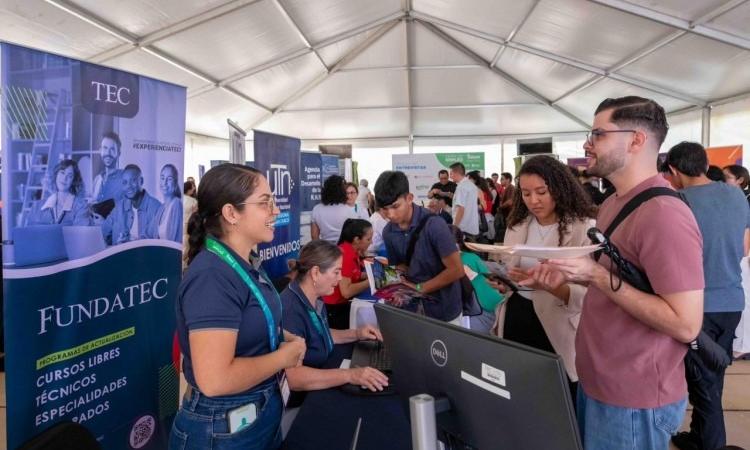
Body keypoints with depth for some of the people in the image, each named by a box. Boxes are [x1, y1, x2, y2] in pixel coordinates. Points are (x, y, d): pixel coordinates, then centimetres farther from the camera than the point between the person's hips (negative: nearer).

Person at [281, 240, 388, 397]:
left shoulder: (316, 300, 3)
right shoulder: (290, 310, -27)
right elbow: (293, 377, -34)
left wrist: (356, 334, 8)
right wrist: (349, 375, -36)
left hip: (321, 387, 8)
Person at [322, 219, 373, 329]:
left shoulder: (352, 250, 2)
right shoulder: (345, 255, -24)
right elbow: (346, 291, -29)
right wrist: (371, 281, -20)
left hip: (343, 304, 8)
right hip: (334, 309, -8)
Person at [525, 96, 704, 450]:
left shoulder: (664, 214, -23)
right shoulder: (613, 203, 8)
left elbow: (686, 324, -25)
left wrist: (597, 275, -26)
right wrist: (572, 276, 1)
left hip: (633, 401, -9)